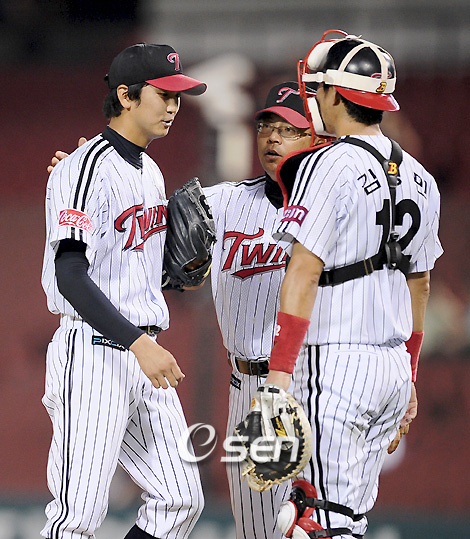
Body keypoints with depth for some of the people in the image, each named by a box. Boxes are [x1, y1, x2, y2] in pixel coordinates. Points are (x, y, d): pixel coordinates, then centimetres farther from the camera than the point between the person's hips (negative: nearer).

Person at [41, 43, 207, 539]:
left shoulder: (150, 172, 17)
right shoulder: (86, 168, -12)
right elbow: (70, 275, -21)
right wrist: (138, 343, -26)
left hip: (142, 353, 9)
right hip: (93, 352, -9)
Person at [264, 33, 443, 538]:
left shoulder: (330, 166, -11)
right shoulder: (418, 178, 13)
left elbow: (304, 273, -16)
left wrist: (280, 373, -18)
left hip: (335, 364, -8)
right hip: (393, 364, 8)